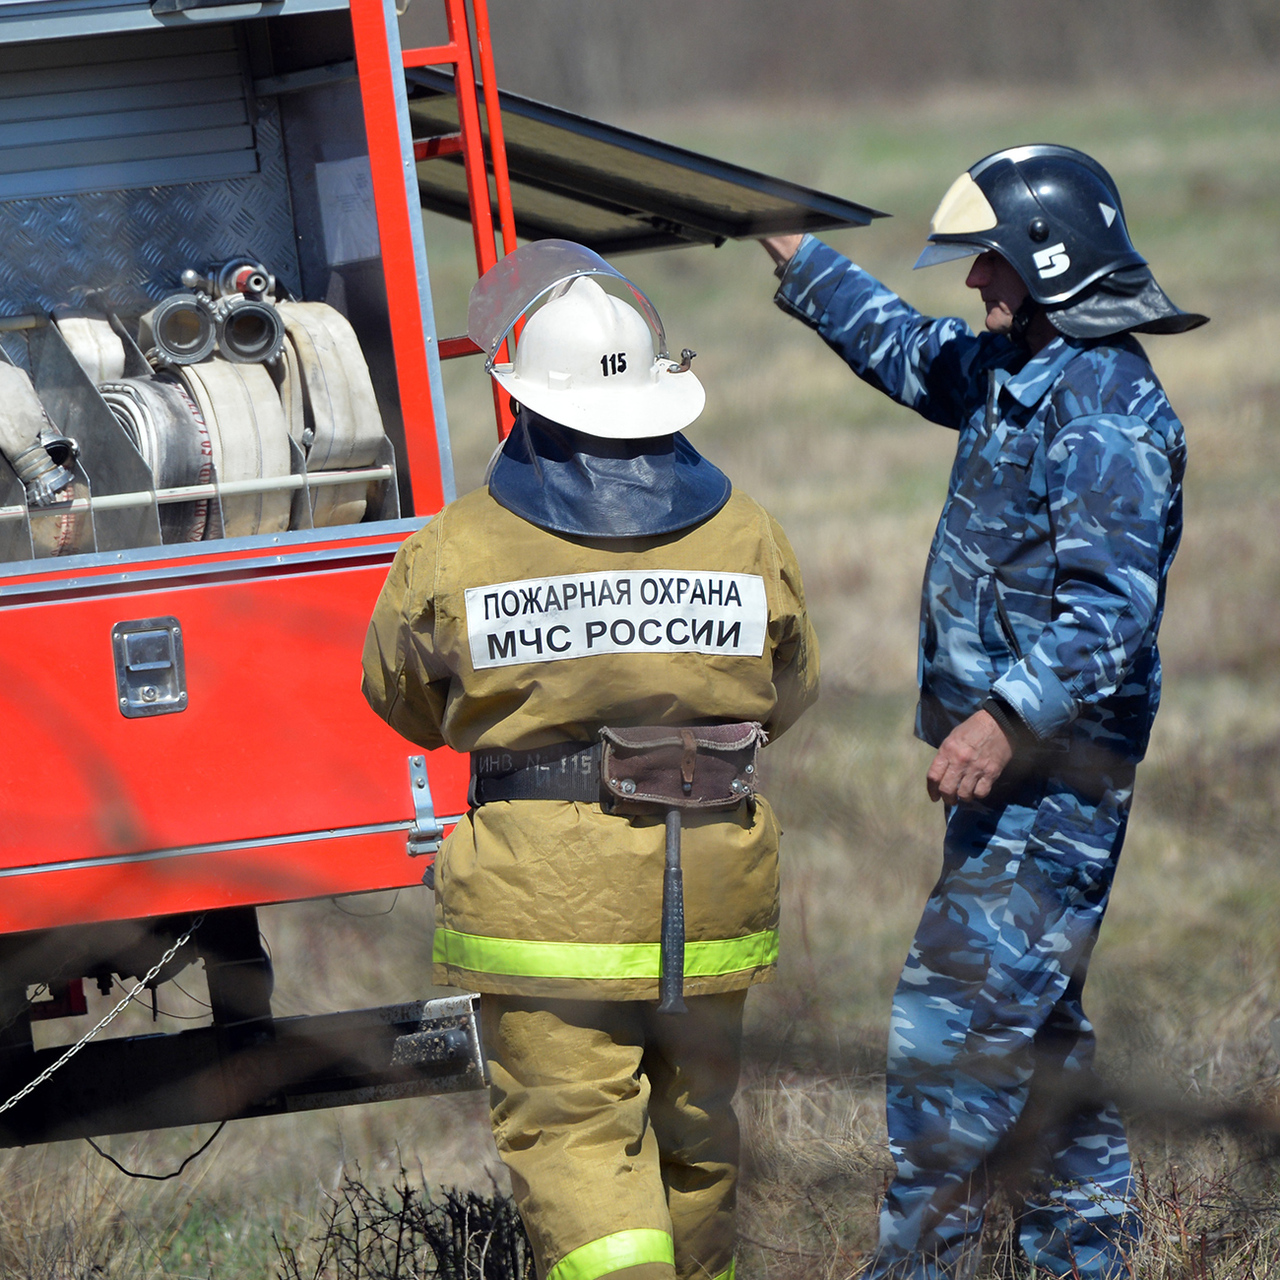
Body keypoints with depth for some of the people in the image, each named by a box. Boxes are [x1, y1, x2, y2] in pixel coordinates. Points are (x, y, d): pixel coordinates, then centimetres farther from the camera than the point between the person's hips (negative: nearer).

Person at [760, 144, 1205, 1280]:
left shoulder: (1105, 406, -18)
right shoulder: (1013, 373, 12)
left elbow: (1112, 607, -25)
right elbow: (911, 351, 34)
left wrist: (1007, 719, -30)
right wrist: (798, 261, 36)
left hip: (1055, 769, -10)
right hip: (1016, 771, 10)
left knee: (954, 1017, -11)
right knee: (1029, 1022, 15)